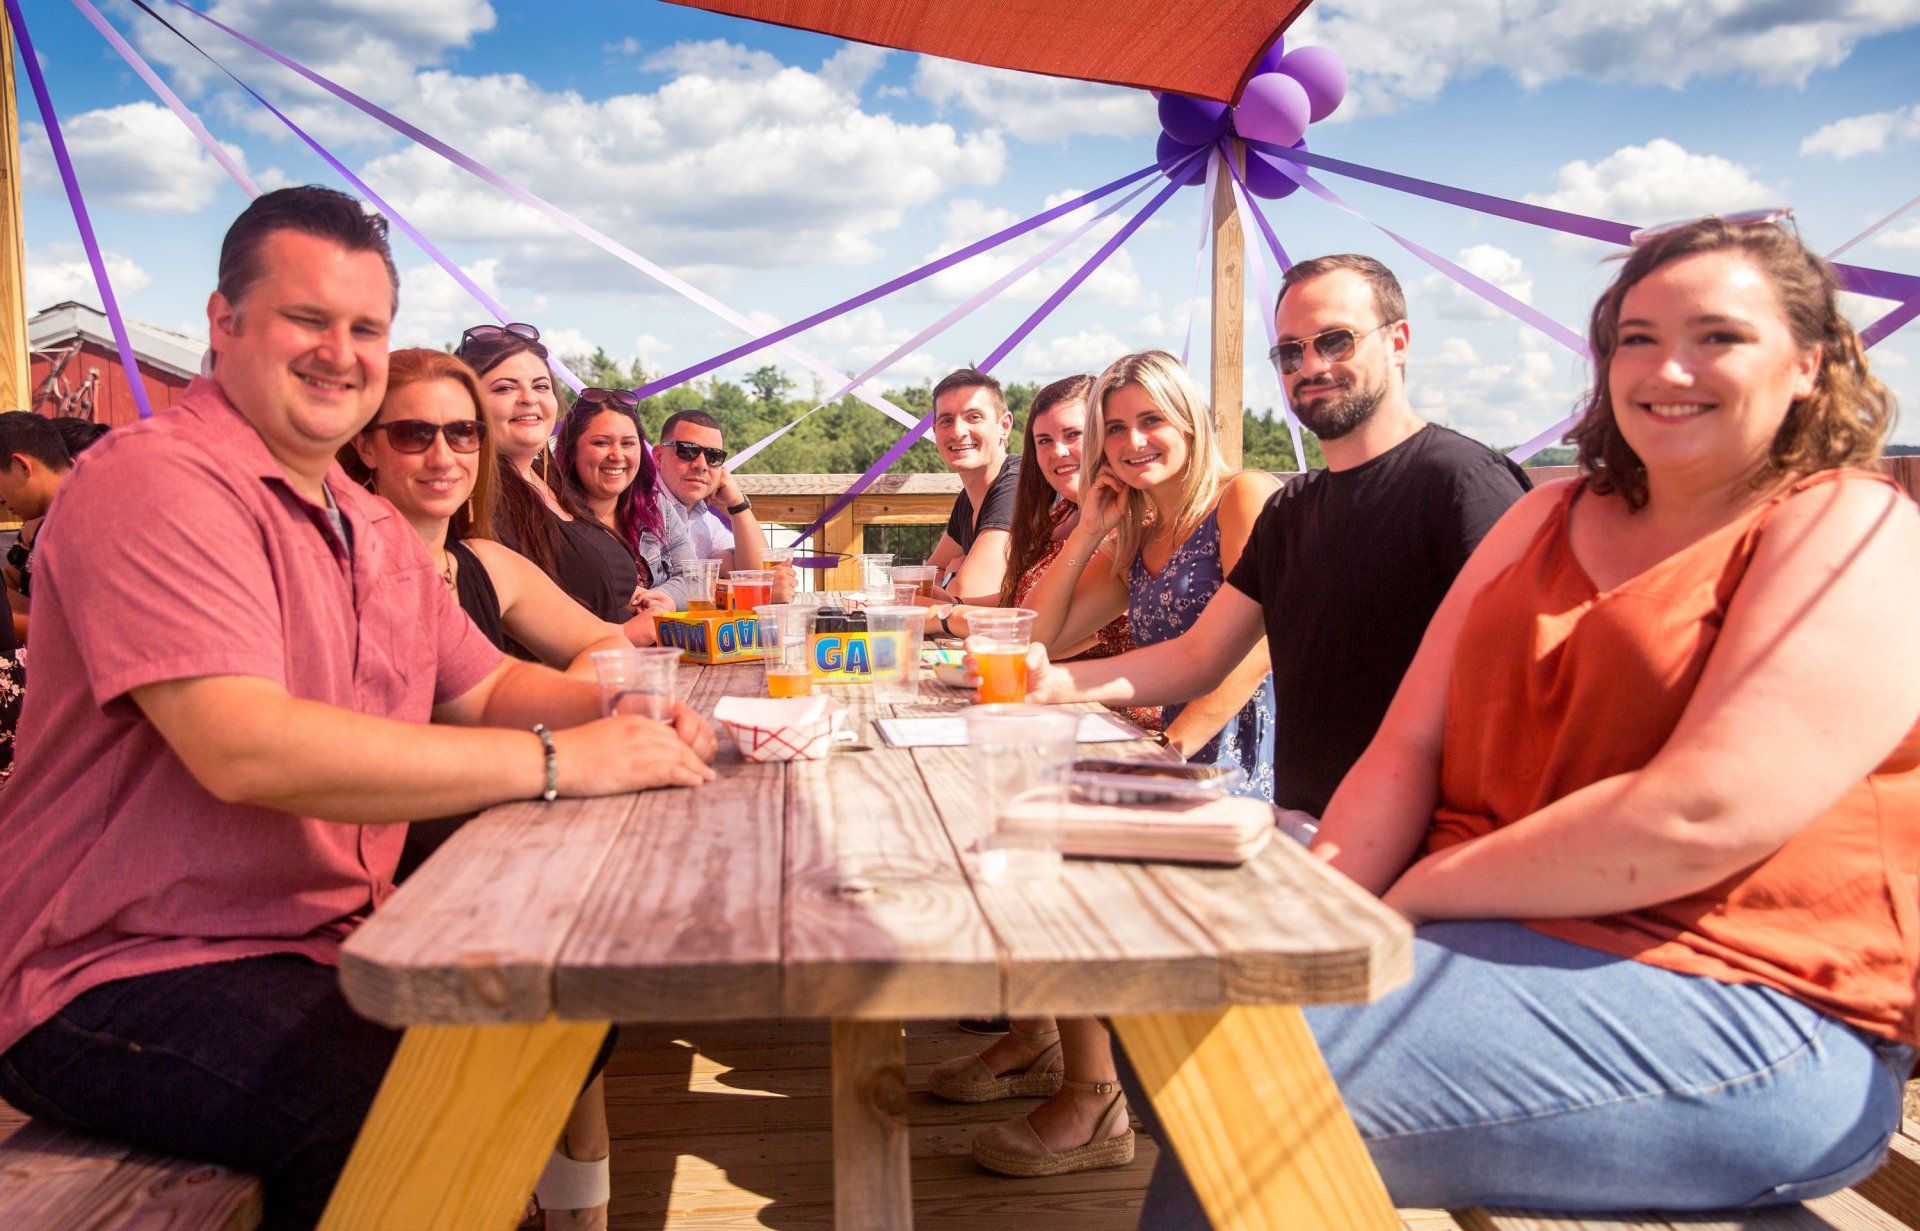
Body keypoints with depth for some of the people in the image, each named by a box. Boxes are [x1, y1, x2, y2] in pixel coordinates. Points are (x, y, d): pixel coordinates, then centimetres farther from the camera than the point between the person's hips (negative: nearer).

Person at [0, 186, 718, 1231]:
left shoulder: (374, 527, 13)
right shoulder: (158, 481, -17)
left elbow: (483, 686, 18)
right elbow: (245, 749, -29)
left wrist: (620, 712, -5)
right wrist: (558, 761, -28)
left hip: (322, 944, 9)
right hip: (119, 979, -8)